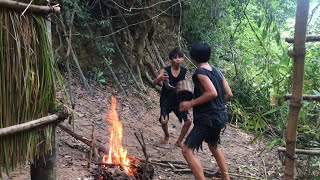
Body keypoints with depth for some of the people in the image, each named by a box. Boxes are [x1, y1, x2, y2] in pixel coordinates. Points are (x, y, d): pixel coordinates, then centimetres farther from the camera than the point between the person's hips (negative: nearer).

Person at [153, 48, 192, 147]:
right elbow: (154, 83, -24)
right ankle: (167, 136, 20)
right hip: (166, 100, -3)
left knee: (188, 121, -3)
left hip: (178, 100, 3)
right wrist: (160, 78, -45)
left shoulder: (184, 71, -5)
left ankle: (179, 141, 20)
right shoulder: (165, 71, -15)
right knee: (164, 121, -17)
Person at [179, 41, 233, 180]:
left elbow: (212, 93, -27)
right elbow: (229, 94, 9)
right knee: (214, 146, 29)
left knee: (187, 150, -8)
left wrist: (191, 103, -21)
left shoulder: (200, 72, -14)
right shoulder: (216, 71, 9)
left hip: (207, 118, -9)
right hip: (219, 116, 9)